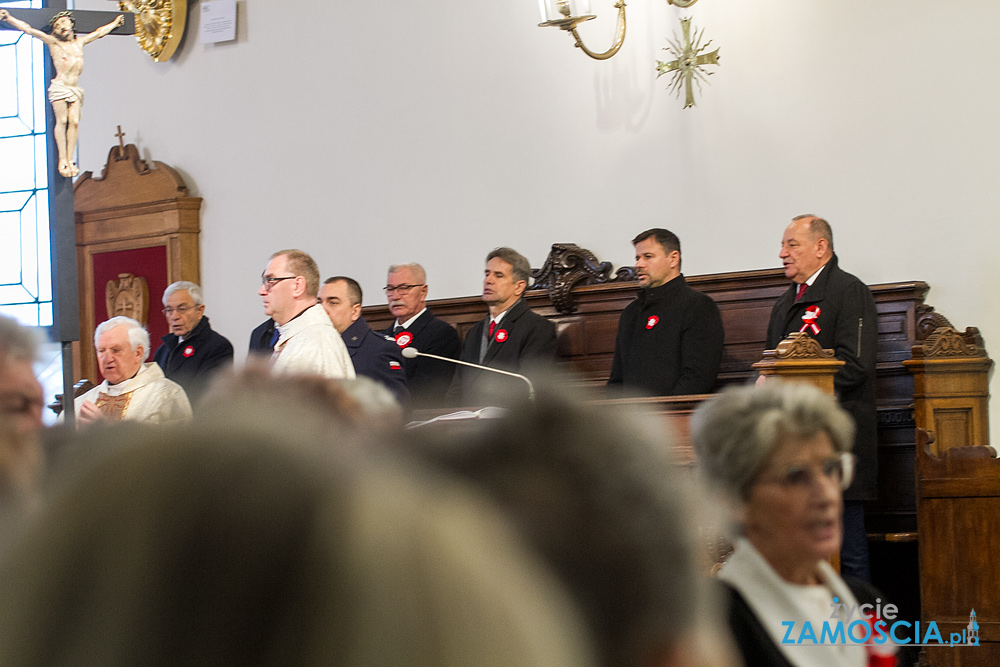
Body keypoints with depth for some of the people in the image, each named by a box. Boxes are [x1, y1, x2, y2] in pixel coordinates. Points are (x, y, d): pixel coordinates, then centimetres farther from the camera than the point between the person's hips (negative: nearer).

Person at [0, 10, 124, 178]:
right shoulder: (54, 42, 5)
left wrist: (114, 23, 46)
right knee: (62, 121, -11)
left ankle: (70, 159, -8)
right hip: (59, 87, -4)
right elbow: (29, 30, 0)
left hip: (75, 89, 4)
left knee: (74, 122, -8)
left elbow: (99, 32, 33)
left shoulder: (79, 42, 17)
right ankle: (62, 160, -11)